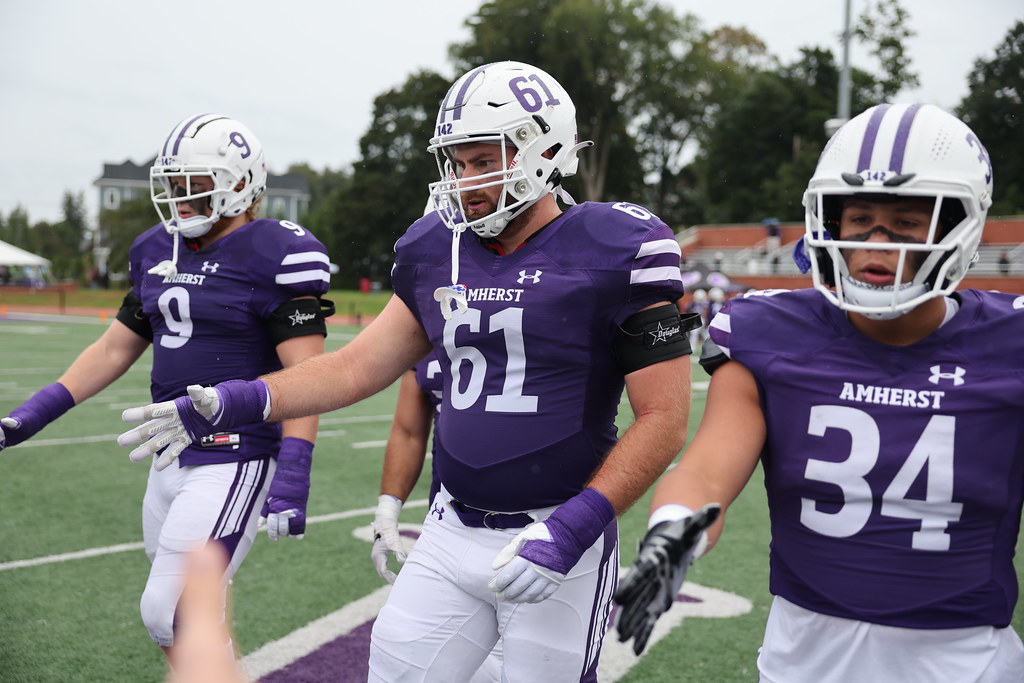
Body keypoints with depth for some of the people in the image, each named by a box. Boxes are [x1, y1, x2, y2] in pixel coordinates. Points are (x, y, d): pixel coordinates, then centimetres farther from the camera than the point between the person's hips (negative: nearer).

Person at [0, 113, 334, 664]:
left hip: (234, 462, -8)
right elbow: (115, 349, 18)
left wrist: (292, 475, -24)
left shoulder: (274, 258, -12)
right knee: (188, 613, 16)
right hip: (172, 458, 8)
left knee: (171, 615, -9)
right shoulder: (158, 253, 11)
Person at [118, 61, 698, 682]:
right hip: (452, 535, 5)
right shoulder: (439, 252, 5)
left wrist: (573, 529, -20)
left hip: (560, 541, -5)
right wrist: (233, 402, 0)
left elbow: (664, 418, -12)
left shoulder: (615, 252, -12)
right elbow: (358, 367, 11)